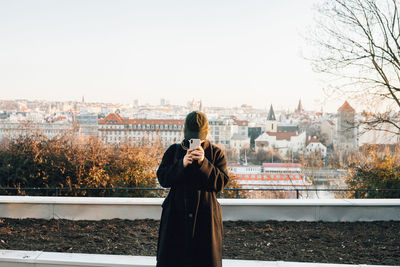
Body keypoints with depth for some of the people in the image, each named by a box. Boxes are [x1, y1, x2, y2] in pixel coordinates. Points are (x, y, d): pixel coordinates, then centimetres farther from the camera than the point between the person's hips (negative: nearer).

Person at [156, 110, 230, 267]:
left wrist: (204, 162, -19)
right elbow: (162, 179, -1)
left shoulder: (216, 153, 4)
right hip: (176, 215, 1)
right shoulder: (174, 151, 7)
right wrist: (182, 164, -17)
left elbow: (221, 183, -6)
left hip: (205, 217, -1)